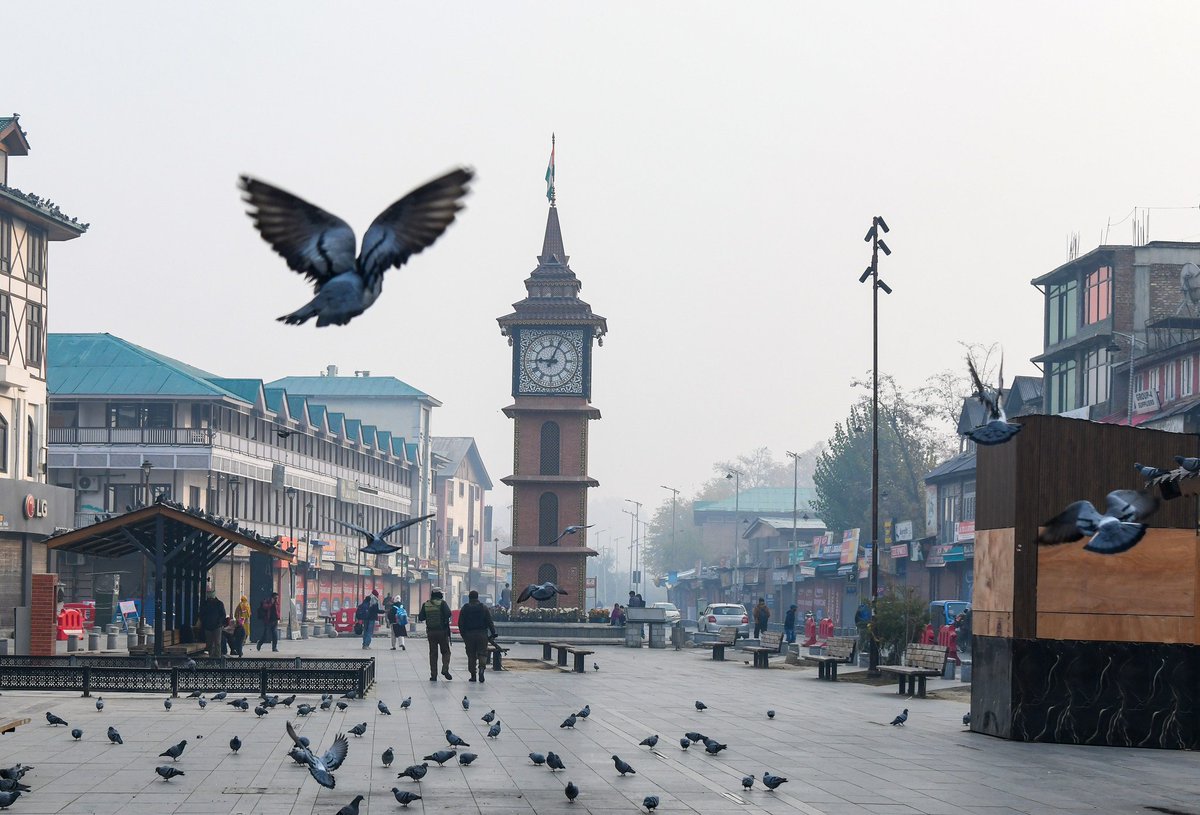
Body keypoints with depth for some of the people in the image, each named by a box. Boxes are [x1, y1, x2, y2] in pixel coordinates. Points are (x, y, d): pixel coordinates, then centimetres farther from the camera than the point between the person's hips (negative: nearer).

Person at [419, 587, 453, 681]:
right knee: (446, 652, 8)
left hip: (430, 631, 3)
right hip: (442, 631, -3)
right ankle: (445, 669, -13)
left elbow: (420, 618, 4)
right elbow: (448, 614, -20)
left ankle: (433, 675, 5)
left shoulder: (425, 604, 3)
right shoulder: (442, 603, -7)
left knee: (433, 653, 8)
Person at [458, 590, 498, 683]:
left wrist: (463, 635, 7)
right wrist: (493, 632, 2)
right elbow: (489, 622, -2)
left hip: (469, 634, 1)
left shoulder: (464, 609, 3)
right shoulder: (484, 608, 1)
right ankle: (481, 668, -23)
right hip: (482, 634, -1)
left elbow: (460, 624, 2)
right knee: (482, 653, 3)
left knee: (471, 655, 6)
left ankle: (473, 675, 5)